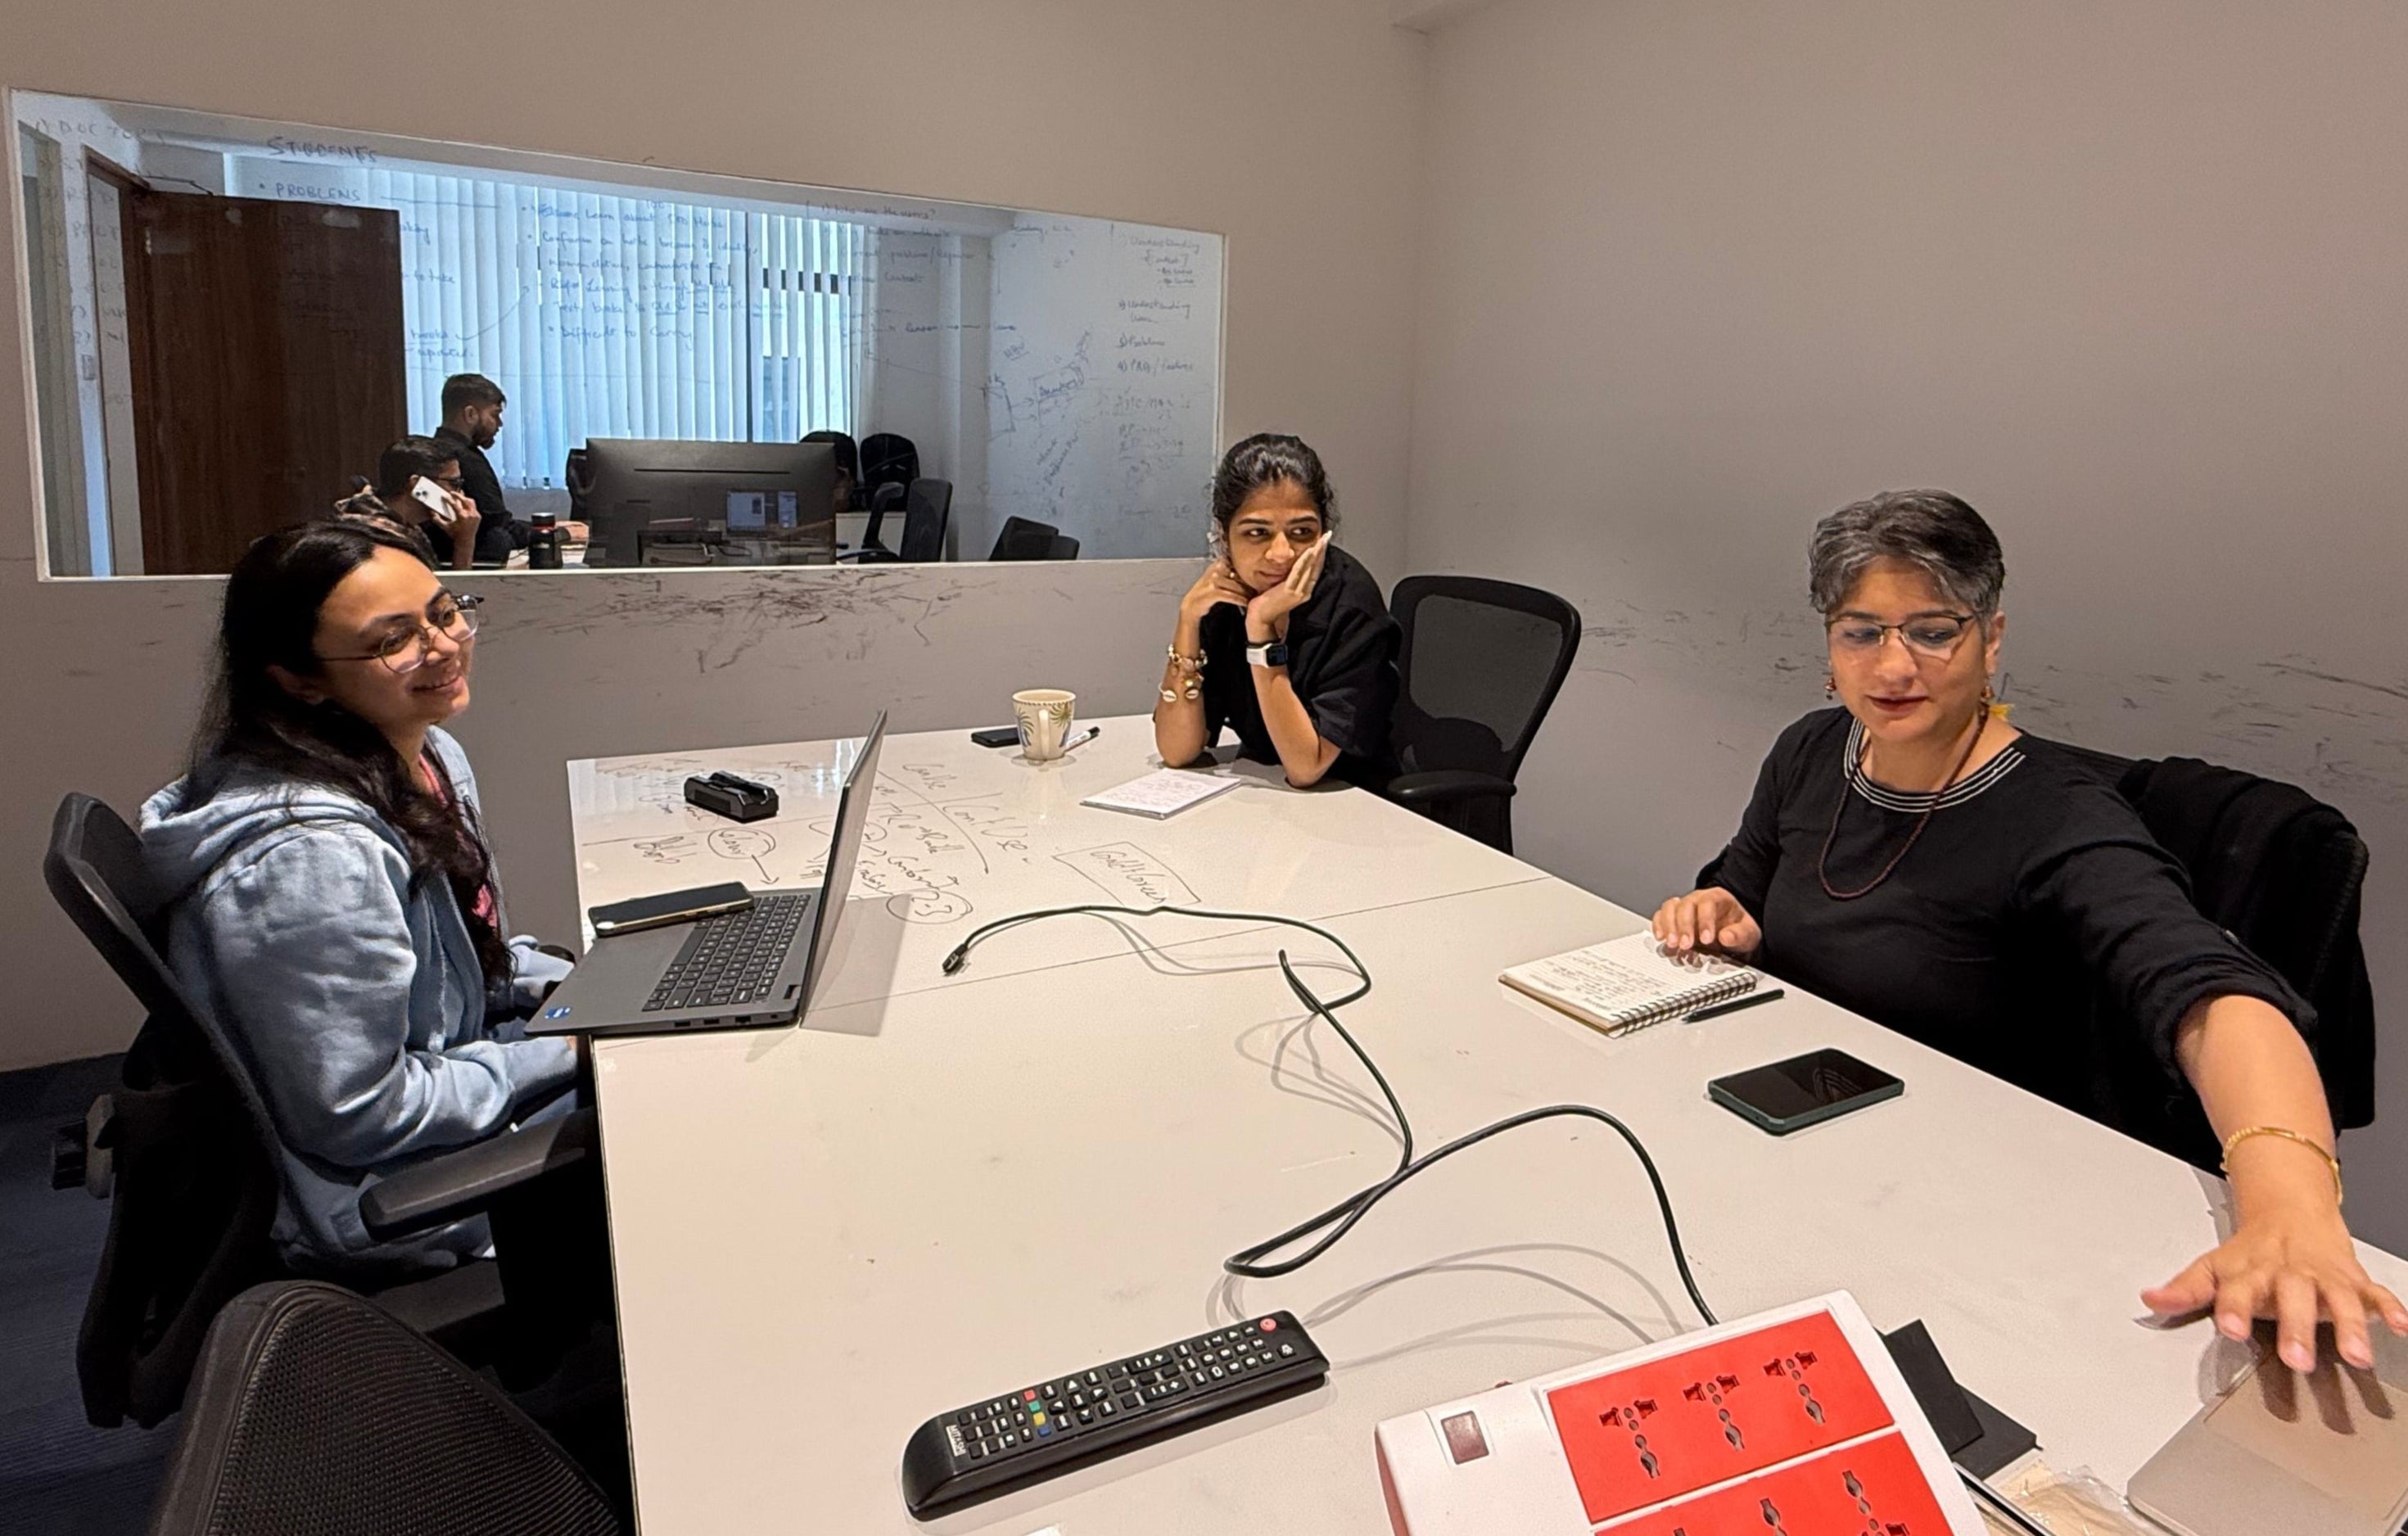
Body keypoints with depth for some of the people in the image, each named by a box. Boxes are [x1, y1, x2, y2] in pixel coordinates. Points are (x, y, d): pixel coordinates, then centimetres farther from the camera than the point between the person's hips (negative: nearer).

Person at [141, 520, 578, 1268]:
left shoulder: (430, 758, -3)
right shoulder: (312, 857, -33)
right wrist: (560, 1056, -19)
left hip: (421, 1066, 9)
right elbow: (359, 1118, -26)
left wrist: (567, 987, -2)